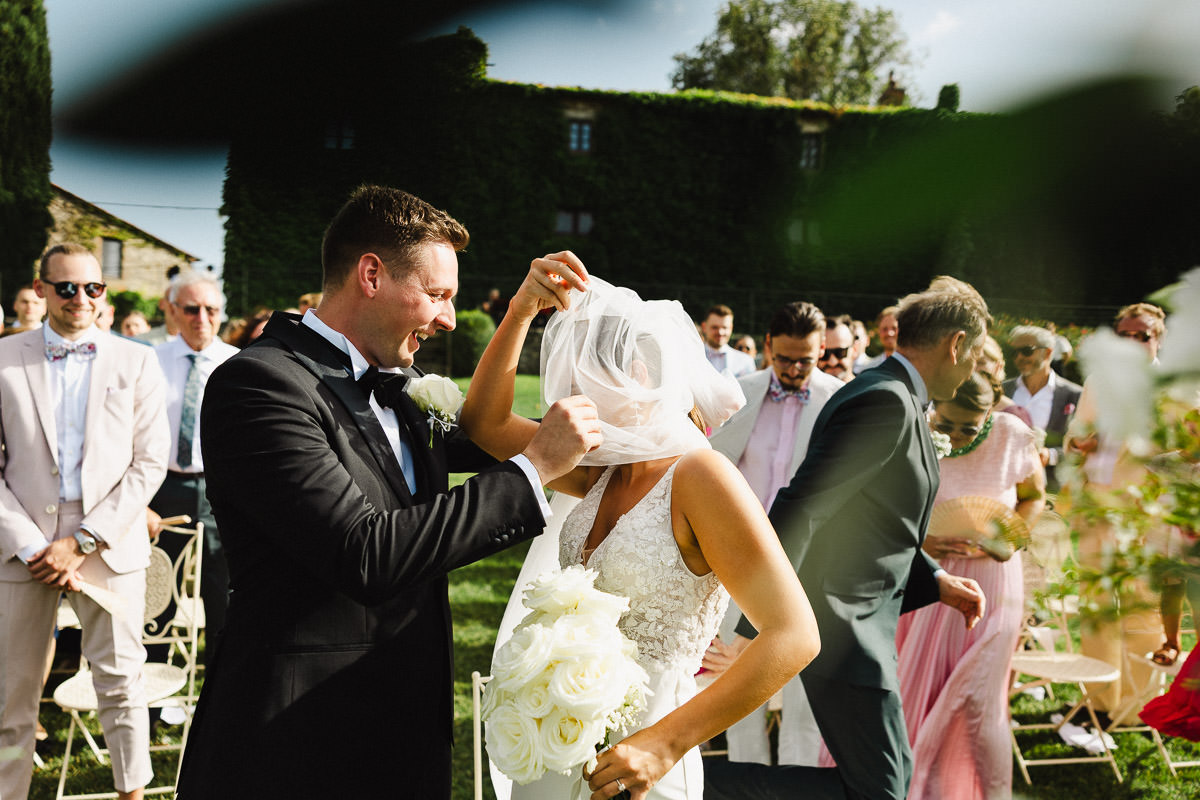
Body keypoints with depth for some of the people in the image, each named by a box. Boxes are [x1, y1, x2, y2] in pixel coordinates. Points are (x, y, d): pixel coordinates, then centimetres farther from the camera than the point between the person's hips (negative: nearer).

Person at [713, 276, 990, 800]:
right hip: (843, 627, -11)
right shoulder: (886, 402, -19)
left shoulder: (892, 398, 14)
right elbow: (799, 512, -27)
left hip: (863, 623, 11)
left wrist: (935, 581, 14)